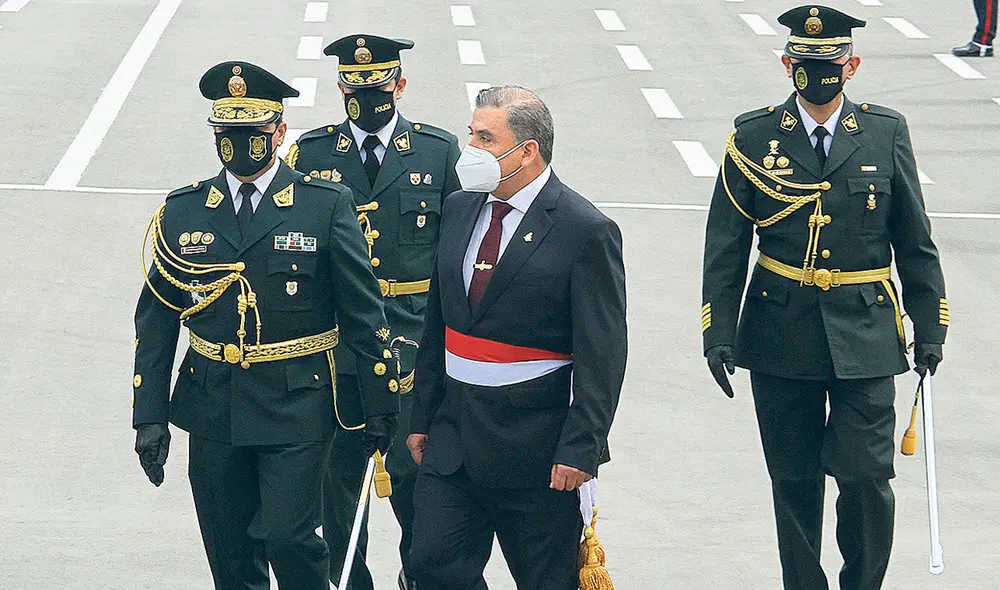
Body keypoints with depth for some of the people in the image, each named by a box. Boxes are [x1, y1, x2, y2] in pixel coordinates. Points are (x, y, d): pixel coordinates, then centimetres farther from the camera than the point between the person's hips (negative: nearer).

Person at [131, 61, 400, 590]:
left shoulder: (326, 205, -4)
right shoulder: (183, 212, 4)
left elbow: (363, 312, 0)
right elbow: (155, 322, 8)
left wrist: (381, 405, 0)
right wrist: (149, 417, 3)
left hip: (297, 407, -3)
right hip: (213, 408, 3)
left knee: (288, 537, -13)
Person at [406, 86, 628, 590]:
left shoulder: (586, 232, -12)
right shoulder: (459, 209, 8)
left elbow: (602, 355, -13)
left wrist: (580, 449, -18)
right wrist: (422, 418, 15)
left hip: (537, 448, -6)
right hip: (454, 432, 6)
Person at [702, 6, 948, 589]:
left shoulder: (886, 133, 2)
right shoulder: (754, 137, 0)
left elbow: (915, 241, 8)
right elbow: (725, 246, 3)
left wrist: (930, 327, 6)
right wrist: (718, 333, -3)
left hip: (865, 337, 0)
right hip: (782, 337, 0)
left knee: (867, 475, -7)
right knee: (794, 481, 7)